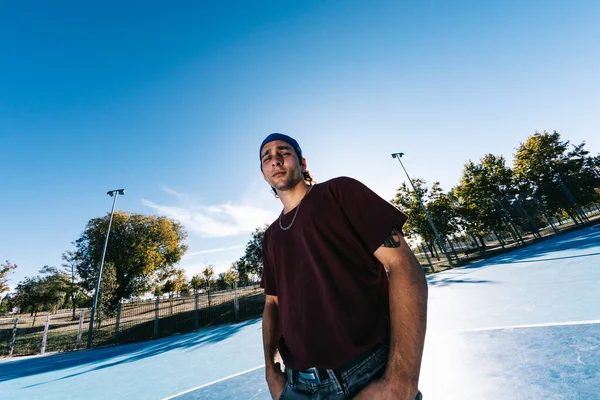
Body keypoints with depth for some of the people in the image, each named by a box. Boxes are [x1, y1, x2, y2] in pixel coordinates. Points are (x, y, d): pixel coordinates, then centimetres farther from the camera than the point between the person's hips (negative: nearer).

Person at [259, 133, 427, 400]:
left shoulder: (339, 191, -6)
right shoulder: (271, 237, 11)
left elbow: (403, 266, -13)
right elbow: (273, 302, 15)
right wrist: (271, 368, 1)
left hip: (372, 373, -4)